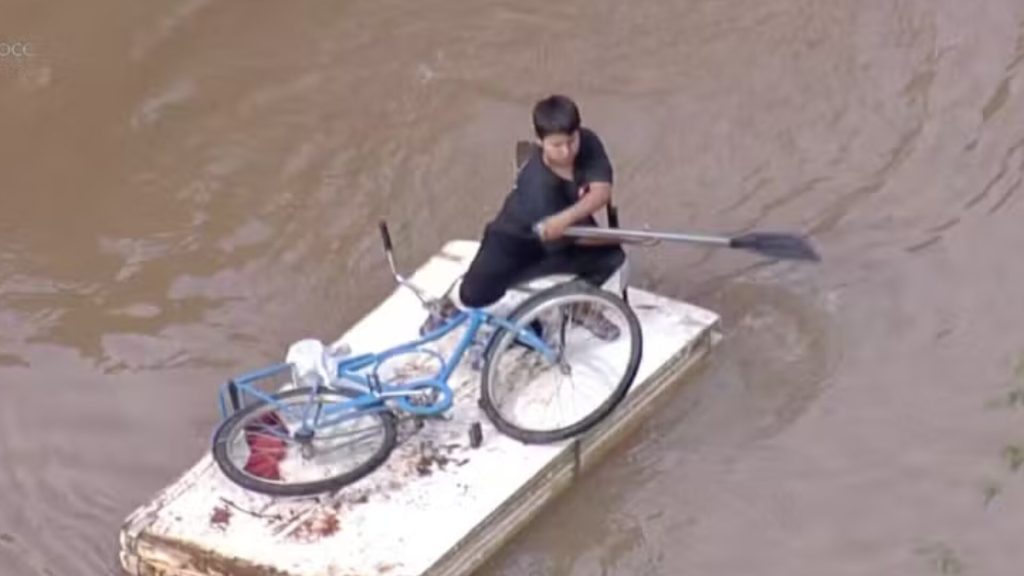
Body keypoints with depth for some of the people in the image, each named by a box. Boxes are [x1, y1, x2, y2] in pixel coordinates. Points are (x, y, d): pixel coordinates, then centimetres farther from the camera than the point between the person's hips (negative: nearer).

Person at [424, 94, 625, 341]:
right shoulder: (538, 183, -37)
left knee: (611, 256, -17)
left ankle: (579, 304, 14)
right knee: (475, 295, -19)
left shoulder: (588, 142, -25)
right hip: (516, 236, -5)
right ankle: (454, 303, 21)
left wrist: (566, 218, -49)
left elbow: (602, 192, -35)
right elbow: (570, 236, -31)